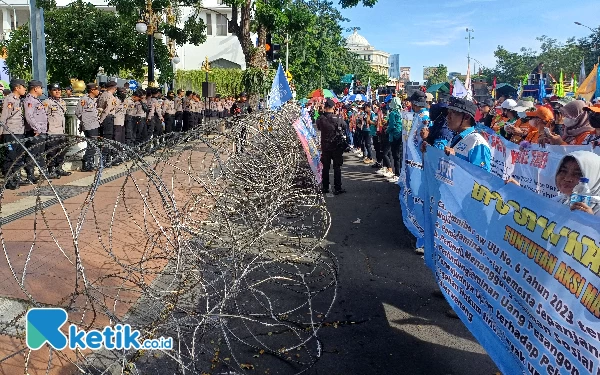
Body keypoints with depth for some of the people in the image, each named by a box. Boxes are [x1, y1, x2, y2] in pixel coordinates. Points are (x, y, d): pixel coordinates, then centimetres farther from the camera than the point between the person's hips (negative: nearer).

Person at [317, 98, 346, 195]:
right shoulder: (338, 119, -15)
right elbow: (344, 126, 1)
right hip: (336, 146, -2)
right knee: (337, 167, 4)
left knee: (325, 167, 12)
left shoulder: (321, 119, -8)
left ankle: (325, 187, 17)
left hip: (325, 146, 2)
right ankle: (337, 188, 5)